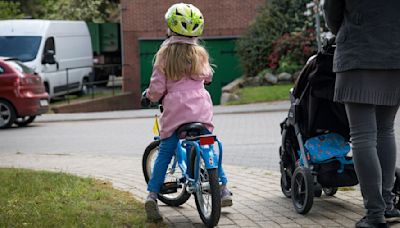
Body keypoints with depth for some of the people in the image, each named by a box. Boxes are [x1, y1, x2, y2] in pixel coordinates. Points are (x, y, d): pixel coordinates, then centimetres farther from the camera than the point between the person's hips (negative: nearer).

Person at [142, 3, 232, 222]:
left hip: (174, 111, -2)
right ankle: (223, 189, 20)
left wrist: (149, 95, 18)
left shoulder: (164, 55, -3)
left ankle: (152, 195, -5)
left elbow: (157, 88, -3)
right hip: (201, 110, 2)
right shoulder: (200, 54, 5)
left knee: (165, 153, 5)